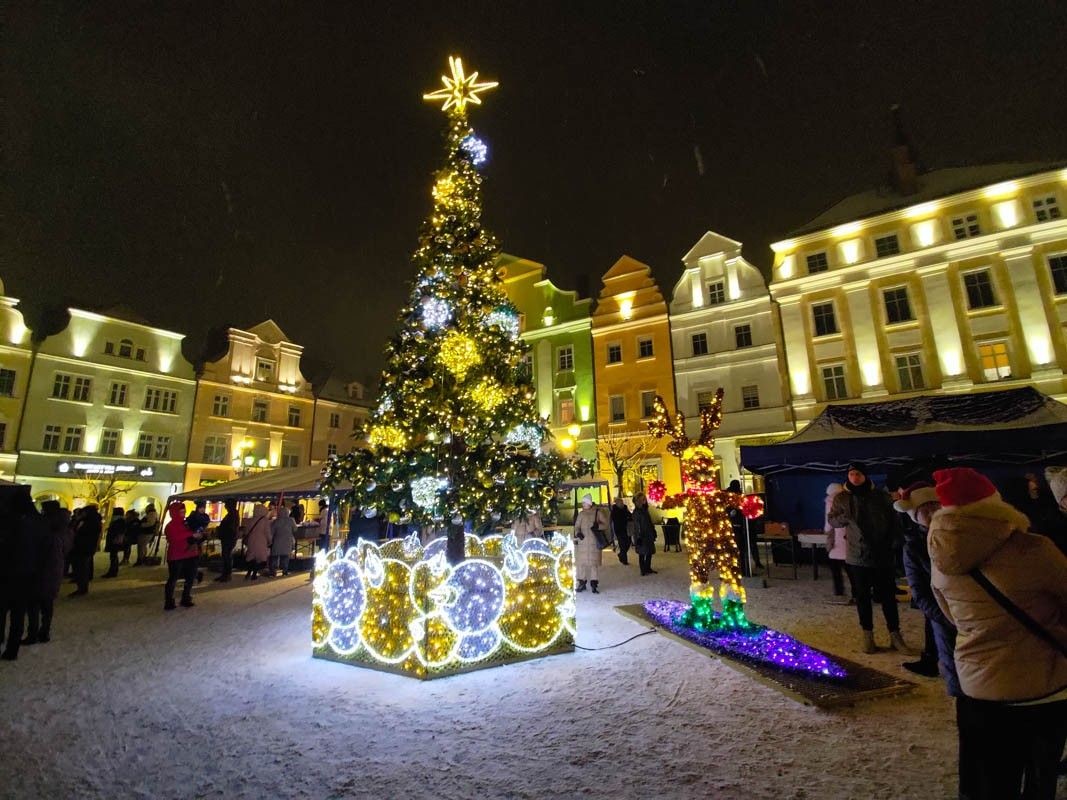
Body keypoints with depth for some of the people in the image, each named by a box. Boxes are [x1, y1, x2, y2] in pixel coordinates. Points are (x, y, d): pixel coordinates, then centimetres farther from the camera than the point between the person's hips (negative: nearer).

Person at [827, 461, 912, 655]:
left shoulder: (881, 495, 0)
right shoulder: (841, 498, -1)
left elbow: (893, 521, 7)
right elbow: (832, 520, 3)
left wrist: (889, 542, -3)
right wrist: (846, 517, -17)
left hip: (882, 555, 0)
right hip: (857, 555, 0)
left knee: (888, 596, 7)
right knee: (862, 597, 9)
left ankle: (895, 635, 20)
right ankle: (867, 635, 20)